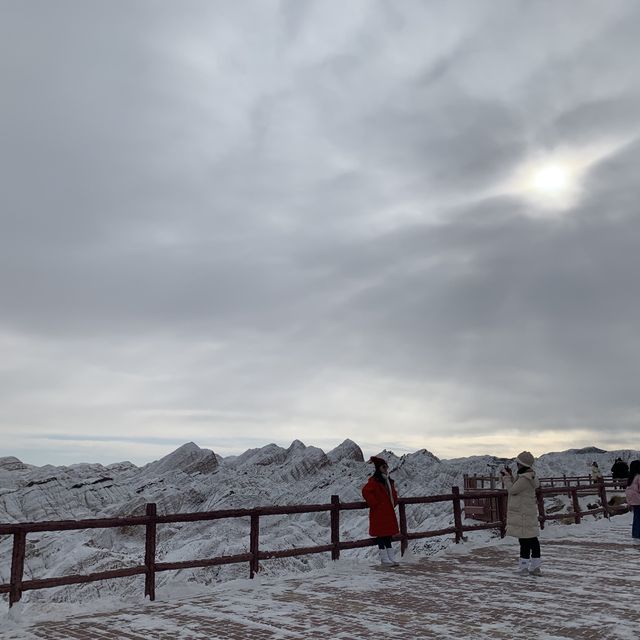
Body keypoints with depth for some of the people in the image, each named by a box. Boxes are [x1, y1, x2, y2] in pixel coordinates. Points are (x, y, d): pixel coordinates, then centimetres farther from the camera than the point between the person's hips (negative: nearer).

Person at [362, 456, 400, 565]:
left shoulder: (389, 481, 13)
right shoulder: (374, 481, -13)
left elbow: (393, 492, 28)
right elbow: (365, 491, -25)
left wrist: (394, 503, 13)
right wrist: (375, 503, -20)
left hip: (389, 512, 8)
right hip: (378, 513, -8)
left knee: (389, 534, 12)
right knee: (381, 535, -2)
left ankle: (390, 557, 19)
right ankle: (384, 558, 5)